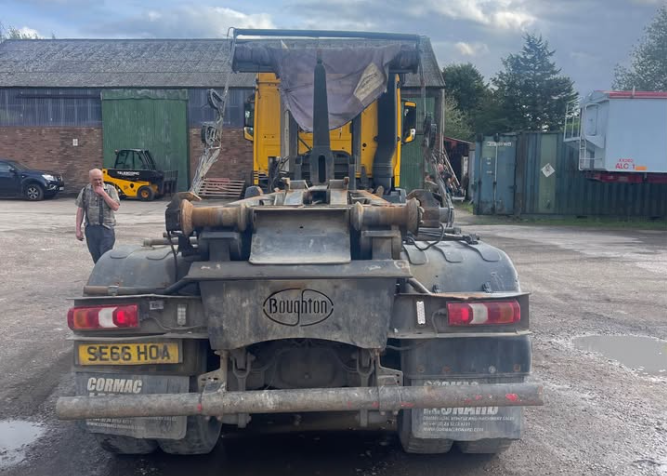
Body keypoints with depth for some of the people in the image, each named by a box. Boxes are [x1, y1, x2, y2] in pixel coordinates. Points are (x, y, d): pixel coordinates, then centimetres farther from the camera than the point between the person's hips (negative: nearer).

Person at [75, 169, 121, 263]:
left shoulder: (110, 189, -1)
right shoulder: (85, 191, 7)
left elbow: (115, 207, -11)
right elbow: (80, 210, 8)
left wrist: (103, 193, -14)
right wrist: (78, 230, 4)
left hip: (106, 229, -3)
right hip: (90, 229, 3)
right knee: (96, 258, 10)